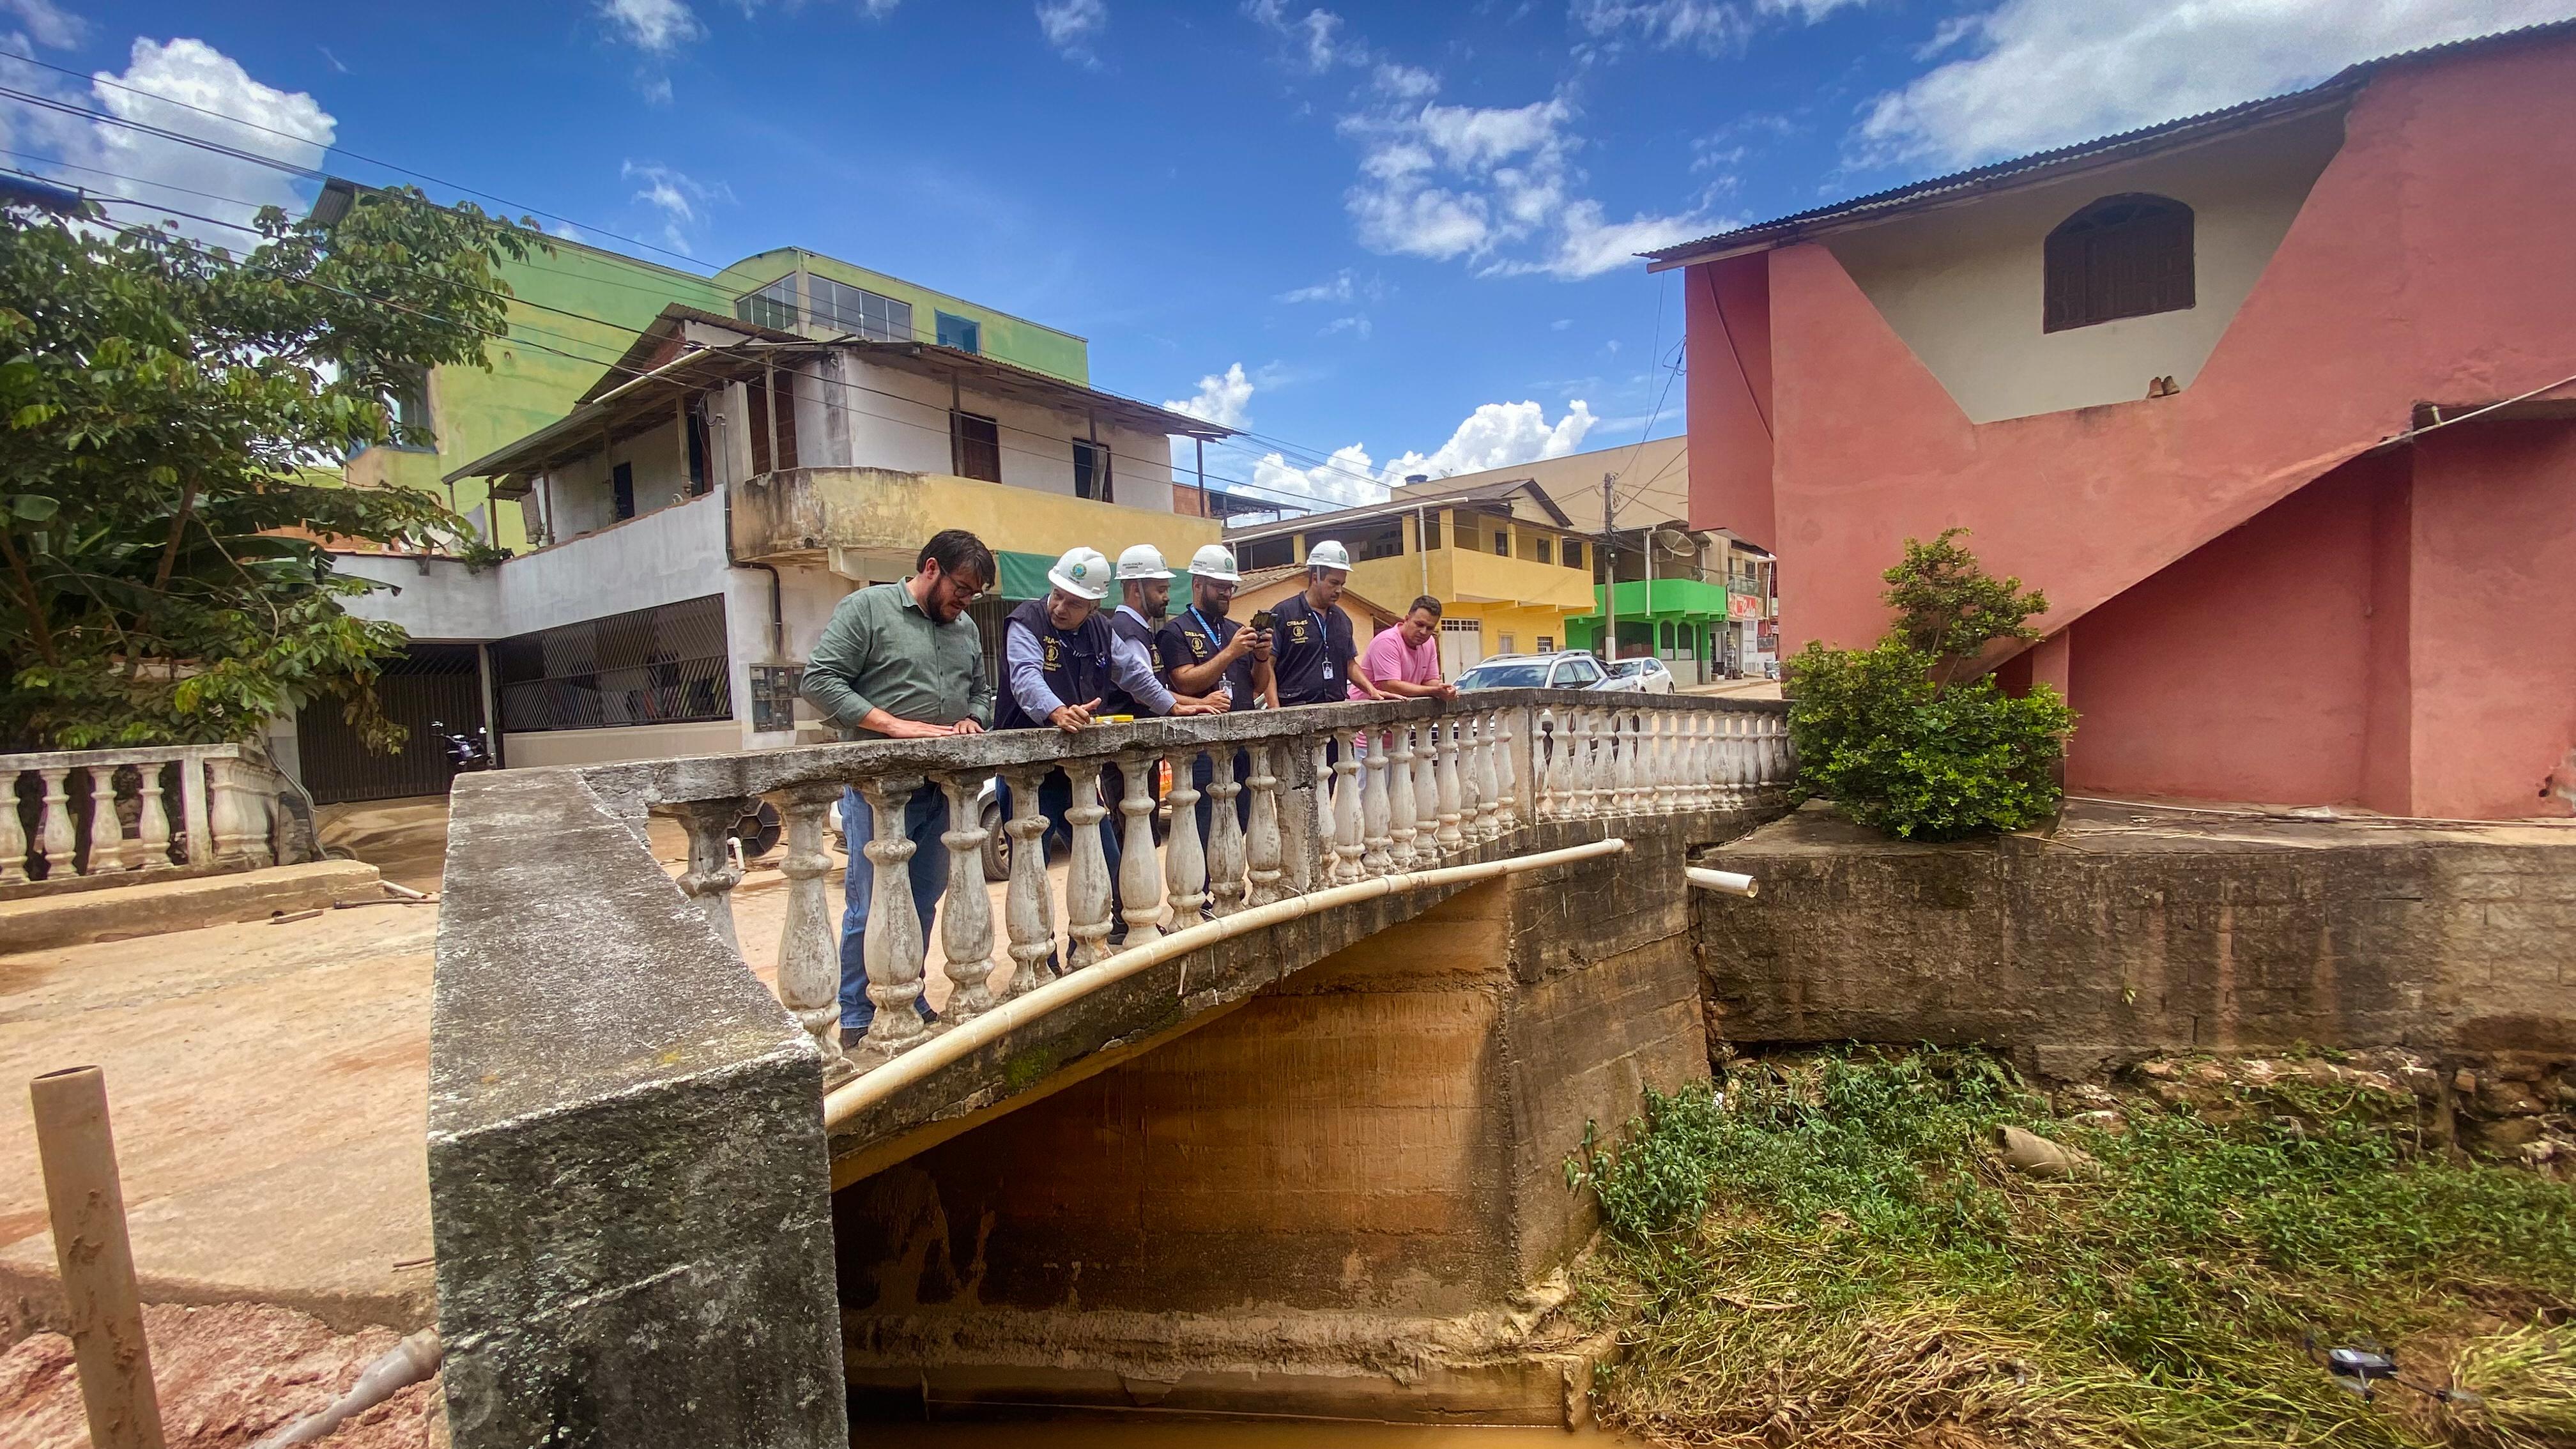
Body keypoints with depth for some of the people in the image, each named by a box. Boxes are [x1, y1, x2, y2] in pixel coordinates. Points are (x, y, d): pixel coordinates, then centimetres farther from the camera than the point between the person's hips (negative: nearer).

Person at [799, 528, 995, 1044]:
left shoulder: (966, 628, 15)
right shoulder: (866, 607, -4)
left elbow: (981, 691, 24)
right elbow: (819, 679, -10)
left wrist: (972, 718, 0)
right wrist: (894, 725, -17)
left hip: (942, 786, 6)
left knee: (923, 903, 12)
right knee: (871, 906, 0)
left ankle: (909, 1002, 27)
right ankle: (857, 1018, 15)